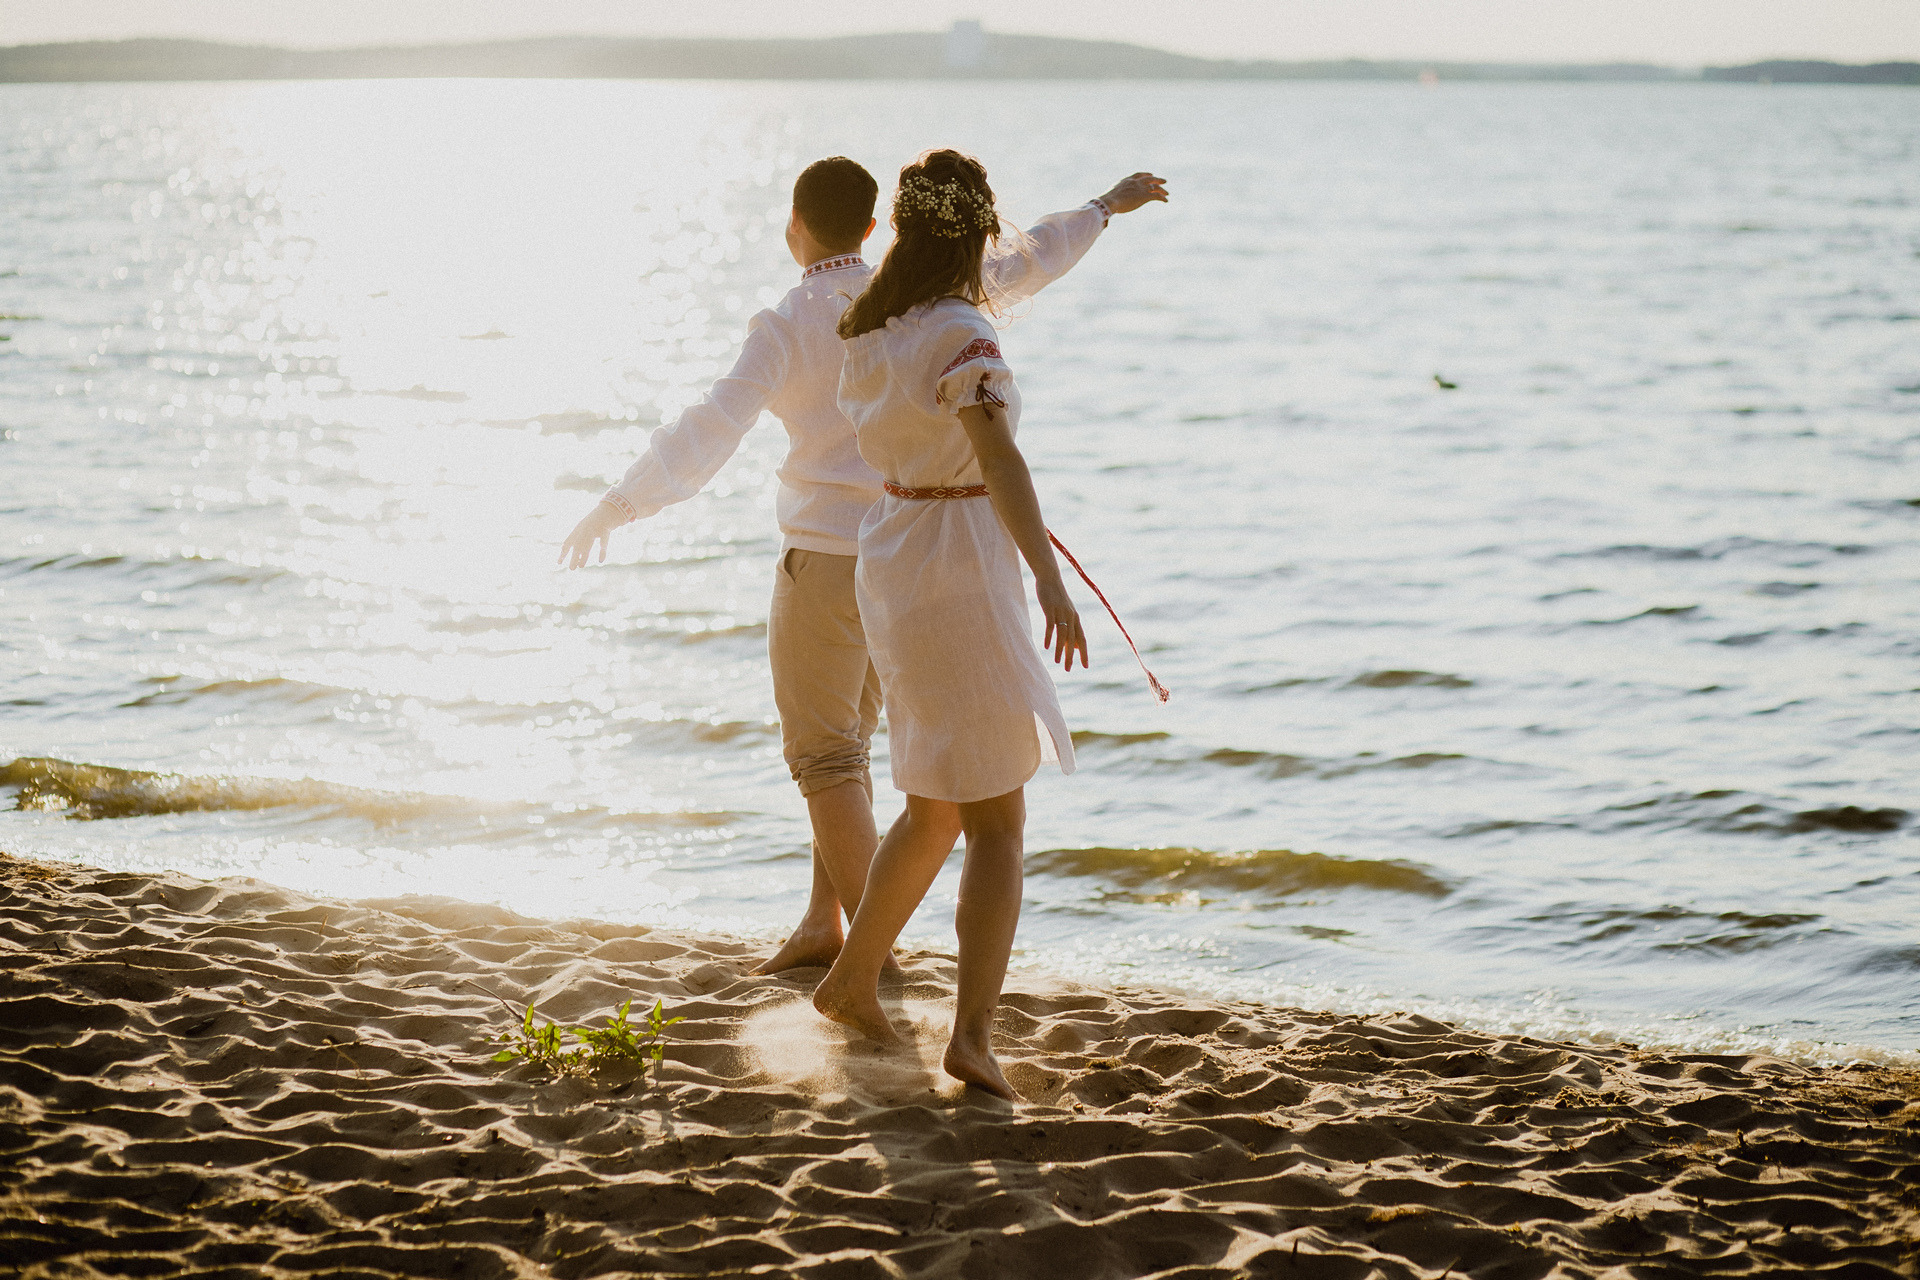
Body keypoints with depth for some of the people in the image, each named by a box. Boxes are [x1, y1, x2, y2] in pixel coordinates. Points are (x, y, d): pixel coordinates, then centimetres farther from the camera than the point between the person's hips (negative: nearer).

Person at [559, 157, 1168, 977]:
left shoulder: (786, 328, -13)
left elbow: (712, 431, -23)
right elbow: (1027, 262, 16)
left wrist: (619, 505, -23)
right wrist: (1107, 206, 32)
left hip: (829, 558, -7)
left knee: (821, 753, 0)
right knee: (841, 739, 18)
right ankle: (821, 921, 18)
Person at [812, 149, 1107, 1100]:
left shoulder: (874, 330, 8)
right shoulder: (962, 335, -18)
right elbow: (1000, 458, -32)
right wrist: (1051, 581, -40)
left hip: (893, 551, 8)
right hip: (960, 566, -8)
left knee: (938, 806, 22)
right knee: (998, 822, -4)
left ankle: (852, 980, 32)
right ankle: (973, 1032, -13)